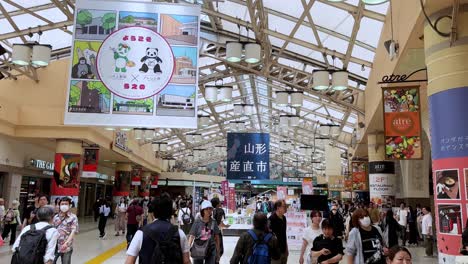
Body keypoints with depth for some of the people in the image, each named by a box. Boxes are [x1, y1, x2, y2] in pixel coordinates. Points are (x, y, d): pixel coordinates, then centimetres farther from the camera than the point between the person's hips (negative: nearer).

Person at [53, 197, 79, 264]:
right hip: (54, 246, 3)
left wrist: (66, 243, -23)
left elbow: (73, 232, -12)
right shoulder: (56, 217, 9)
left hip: (66, 247, -3)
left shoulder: (73, 217, -5)